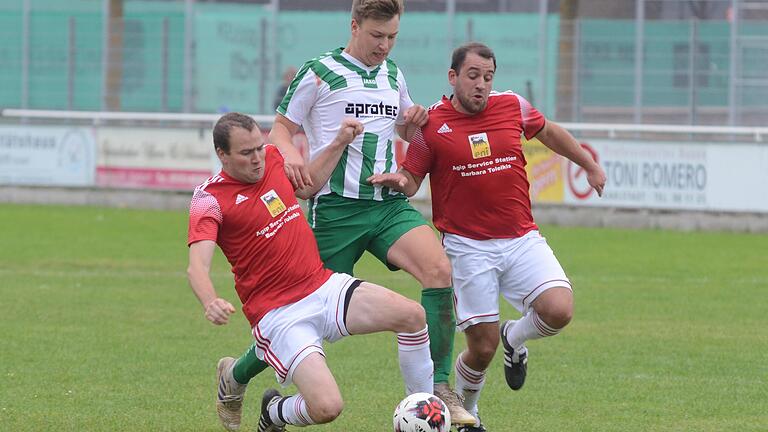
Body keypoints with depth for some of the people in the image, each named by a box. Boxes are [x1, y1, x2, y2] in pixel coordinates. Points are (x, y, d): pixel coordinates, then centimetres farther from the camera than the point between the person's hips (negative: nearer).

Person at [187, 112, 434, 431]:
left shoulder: (273, 158, 8)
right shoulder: (210, 199, -12)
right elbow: (197, 267, -25)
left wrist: (340, 142, 20)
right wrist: (210, 303, -46)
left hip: (324, 286, 7)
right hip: (278, 315, -7)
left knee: (413, 316, -13)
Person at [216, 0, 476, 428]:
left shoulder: (393, 75, 15)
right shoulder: (319, 73, -2)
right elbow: (280, 129, 3)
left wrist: (416, 120, 7)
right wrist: (291, 155, -19)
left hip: (389, 203, 5)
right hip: (337, 207, -5)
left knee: (439, 268, -22)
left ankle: (440, 388, -20)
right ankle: (236, 375, 25)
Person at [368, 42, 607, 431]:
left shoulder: (512, 106, 4)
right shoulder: (431, 124, -5)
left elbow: (548, 132, 23)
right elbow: (412, 178, 2)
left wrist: (589, 166, 32)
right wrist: (399, 181, -22)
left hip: (522, 239, 3)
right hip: (468, 248, -3)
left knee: (558, 311, -20)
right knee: (483, 347, -6)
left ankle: (515, 338, 16)